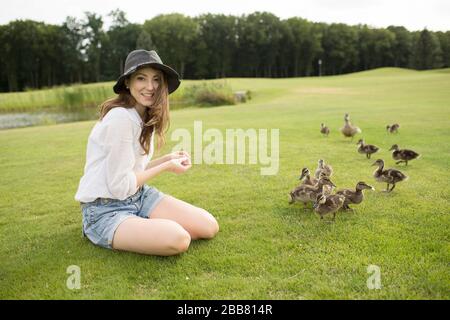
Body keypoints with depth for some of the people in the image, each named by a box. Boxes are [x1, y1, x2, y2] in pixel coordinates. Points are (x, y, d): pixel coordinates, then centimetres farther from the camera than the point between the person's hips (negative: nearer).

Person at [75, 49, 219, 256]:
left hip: (138, 196, 9)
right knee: (178, 239, -31)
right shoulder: (120, 118, -21)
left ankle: (137, 228, 9)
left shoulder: (146, 117, 6)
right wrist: (166, 167, -11)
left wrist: (168, 159, -1)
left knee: (209, 227, -4)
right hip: (105, 209, -8)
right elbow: (119, 186, -19)